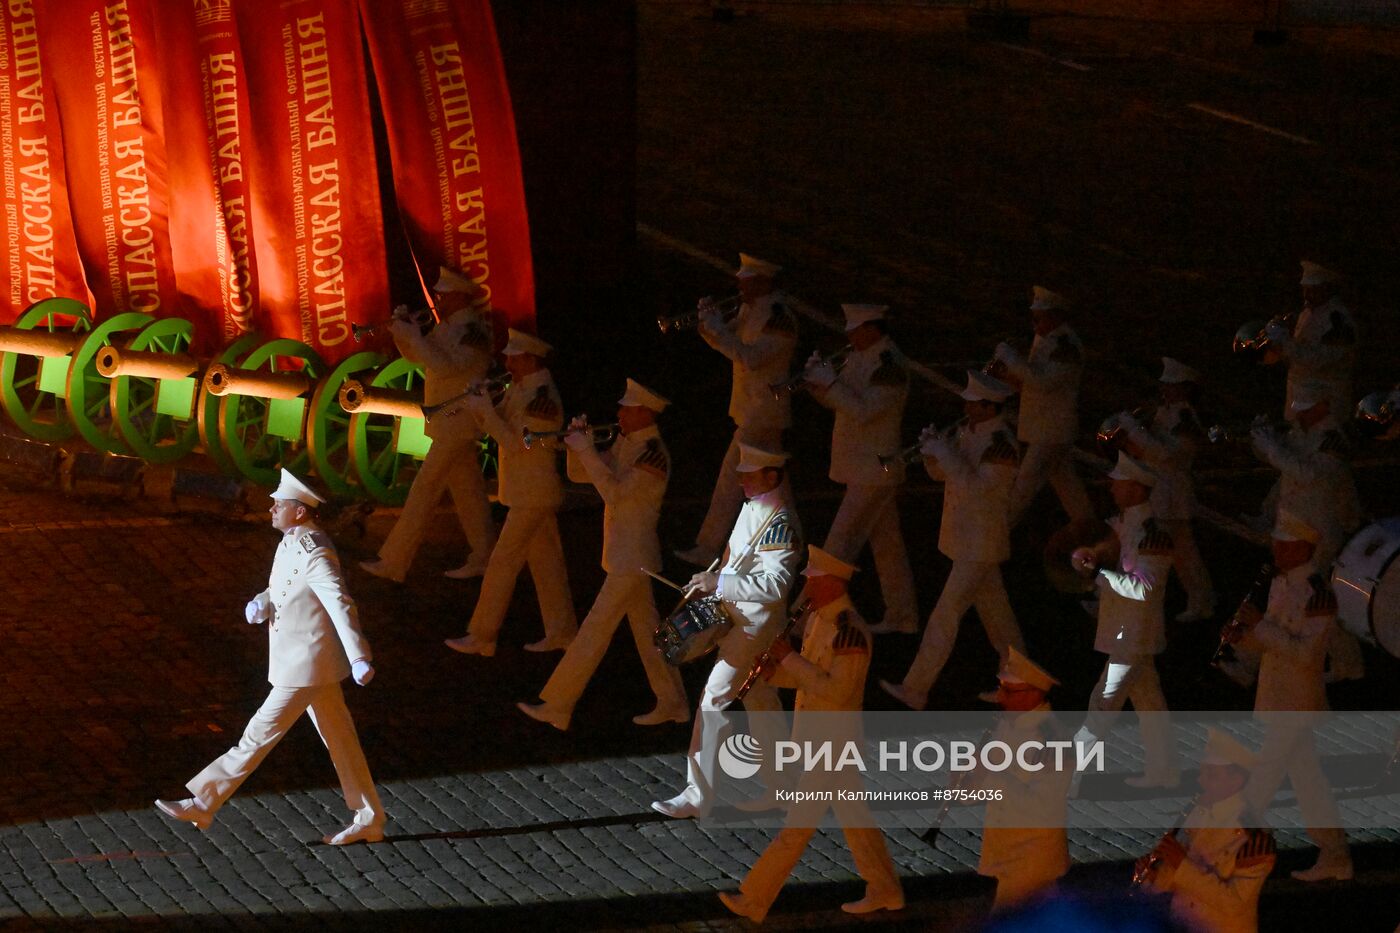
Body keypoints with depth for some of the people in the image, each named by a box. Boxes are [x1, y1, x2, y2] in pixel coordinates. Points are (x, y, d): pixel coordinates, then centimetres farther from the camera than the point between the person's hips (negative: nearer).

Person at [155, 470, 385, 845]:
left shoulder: (314, 553, -22)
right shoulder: (293, 543, 8)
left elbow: (341, 604, -30)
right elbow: (278, 592, 16)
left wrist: (359, 658, -37)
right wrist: (258, 604, -8)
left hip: (307, 666, -10)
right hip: (308, 663, 10)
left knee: (261, 733, -3)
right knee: (339, 740, 14)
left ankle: (203, 804, 3)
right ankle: (368, 819, 20)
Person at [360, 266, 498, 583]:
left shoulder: (472, 329, -17)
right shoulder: (446, 325, 12)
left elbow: (446, 366, -29)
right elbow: (414, 356, 16)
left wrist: (412, 335, -26)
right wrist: (402, 333, -3)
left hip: (457, 422, -10)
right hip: (449, 422, 10)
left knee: (425, 490, -8)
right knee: (468, 490, 13)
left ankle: (393, 562, -7)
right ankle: (482, 558, 18)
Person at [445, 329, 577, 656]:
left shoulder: (541, 398, -22)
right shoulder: (522, 388, 9)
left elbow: (514, 443, -23)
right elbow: (506, 429, 11)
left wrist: (486, 410, -20)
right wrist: (483, 405, -6)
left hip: (532, 496, -10)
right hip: (534, 491, 10)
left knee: (503, 563, -5)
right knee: (545, 559, 13)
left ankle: (482, 637, 0)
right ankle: (562, 631, 19)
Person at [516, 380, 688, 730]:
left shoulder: (653, 454, -19)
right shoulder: (626, 444, 9)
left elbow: (614, 492, -29)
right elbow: (579, 474, 11)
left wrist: (585, 449, -25)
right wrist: (578, 444, -8)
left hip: (632, 558, -10)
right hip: (624, 554, 10)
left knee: (596, 629, -6)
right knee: (646, 627, 16)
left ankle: (557, 707, -3)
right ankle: (672, 703, 24)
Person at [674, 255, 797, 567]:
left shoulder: (778, 317, -21)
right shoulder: (751, 308, 9)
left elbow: (750, 357, -29)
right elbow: (729, 340, 13)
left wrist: (717, 328, -24)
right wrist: (708, 322, -6)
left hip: (763, 409, -10)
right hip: (751, 405, 10)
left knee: (731, 477, -10)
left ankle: (707, 549, -9)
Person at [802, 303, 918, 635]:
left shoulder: (890, 365, -20)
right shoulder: (859, 356, 9)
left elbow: (864, 411, -27)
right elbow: (838, 402, 13)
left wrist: (829, 381, -24)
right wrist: (817, 380, -6)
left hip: (874, 471, -10)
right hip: (868, 468, 10)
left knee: (839, 547, -7)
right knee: (887, 544, 16)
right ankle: (902, 616, 25)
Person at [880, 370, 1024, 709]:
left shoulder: (1001, 446, -23)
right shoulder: (967, 430, 5)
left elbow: (973, 488, -31)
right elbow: (940, 473, 10)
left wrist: (945, 453, -27)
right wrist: (932, 449, -10)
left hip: (980, 547, -10)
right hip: (966, 538, 10)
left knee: (946, 615, -6)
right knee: (994, 611, 18)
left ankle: (915, 690, -2)